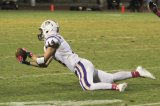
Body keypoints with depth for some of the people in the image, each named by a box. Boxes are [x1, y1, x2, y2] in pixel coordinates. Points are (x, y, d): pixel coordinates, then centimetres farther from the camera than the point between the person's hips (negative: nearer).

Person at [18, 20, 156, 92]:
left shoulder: (53, 40, -10)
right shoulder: (51, 43, 19)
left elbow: (43, 61, -12)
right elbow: (45, 65, 23)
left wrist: (31, 56, 5)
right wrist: (27, 63, 18)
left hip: (81, 65, -10)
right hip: (84, 66, 10)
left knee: (88, 87, -34)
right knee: (111, 78, 14)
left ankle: (117, 87, -35)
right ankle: (137, 73, 17)